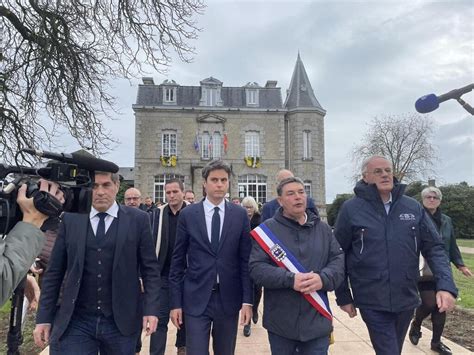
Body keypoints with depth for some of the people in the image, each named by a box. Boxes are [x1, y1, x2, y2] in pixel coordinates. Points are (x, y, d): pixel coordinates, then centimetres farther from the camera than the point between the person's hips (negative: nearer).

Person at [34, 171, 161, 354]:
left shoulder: (137, 219, -4)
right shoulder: (70, 219, 2)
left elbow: (150, 269, -2)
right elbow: (54, 272, 4)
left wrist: (151, 310, -9)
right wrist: (44, 317, 3)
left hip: (120, 322, 0)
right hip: (75, 323, 1)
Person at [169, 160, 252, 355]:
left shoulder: (240, 214, -1)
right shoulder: (188, 214, -2)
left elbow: (245, 260, 0)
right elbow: (177, 261, 0)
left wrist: (247, 300, -4)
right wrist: (175, 302, -2)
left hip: (228, 298, 2)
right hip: (196, 299, -1)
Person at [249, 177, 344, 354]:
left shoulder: (323, 229, 7)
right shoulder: (268, 229, -5)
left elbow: (338, 261, 3)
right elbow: (256, 268, -11)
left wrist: (323, 278, -17)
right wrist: (290, 279, -23)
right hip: (280, 322, -2)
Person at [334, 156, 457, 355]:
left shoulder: (413, 207, 1)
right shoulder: (351, 209, -9)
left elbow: (434, 248, 3)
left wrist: (446, 285, -13)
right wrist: (343, 297, -2)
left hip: (406, 298, 4)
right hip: (372, 302, -4)